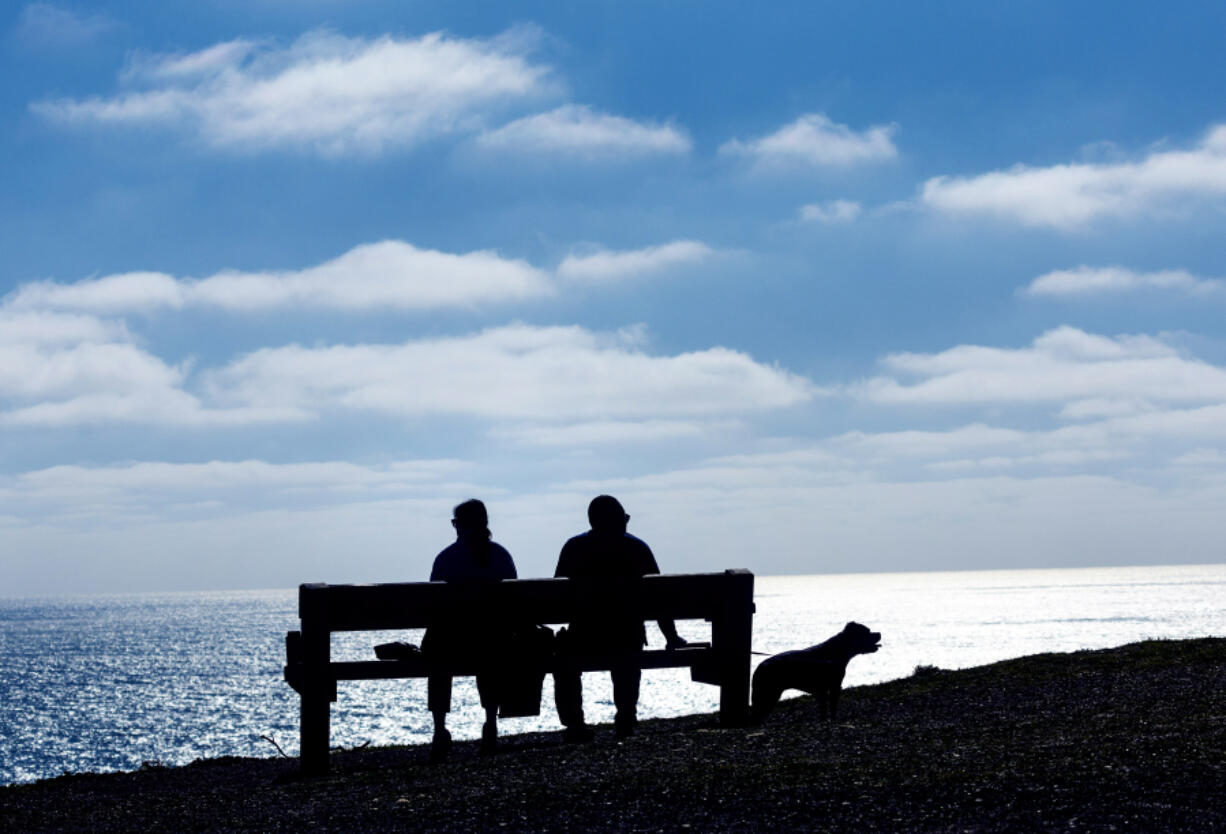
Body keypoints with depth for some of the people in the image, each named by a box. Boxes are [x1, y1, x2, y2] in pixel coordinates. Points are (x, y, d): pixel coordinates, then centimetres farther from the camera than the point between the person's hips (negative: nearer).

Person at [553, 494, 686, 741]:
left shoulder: (575, 547, -3)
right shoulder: (637, 548, 0)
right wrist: (671, 638, 7)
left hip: (584, 638, -1)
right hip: (628, 640, 1)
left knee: (562, 654, 27)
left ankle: (574, 723, 19)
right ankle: (626, 719, 29)